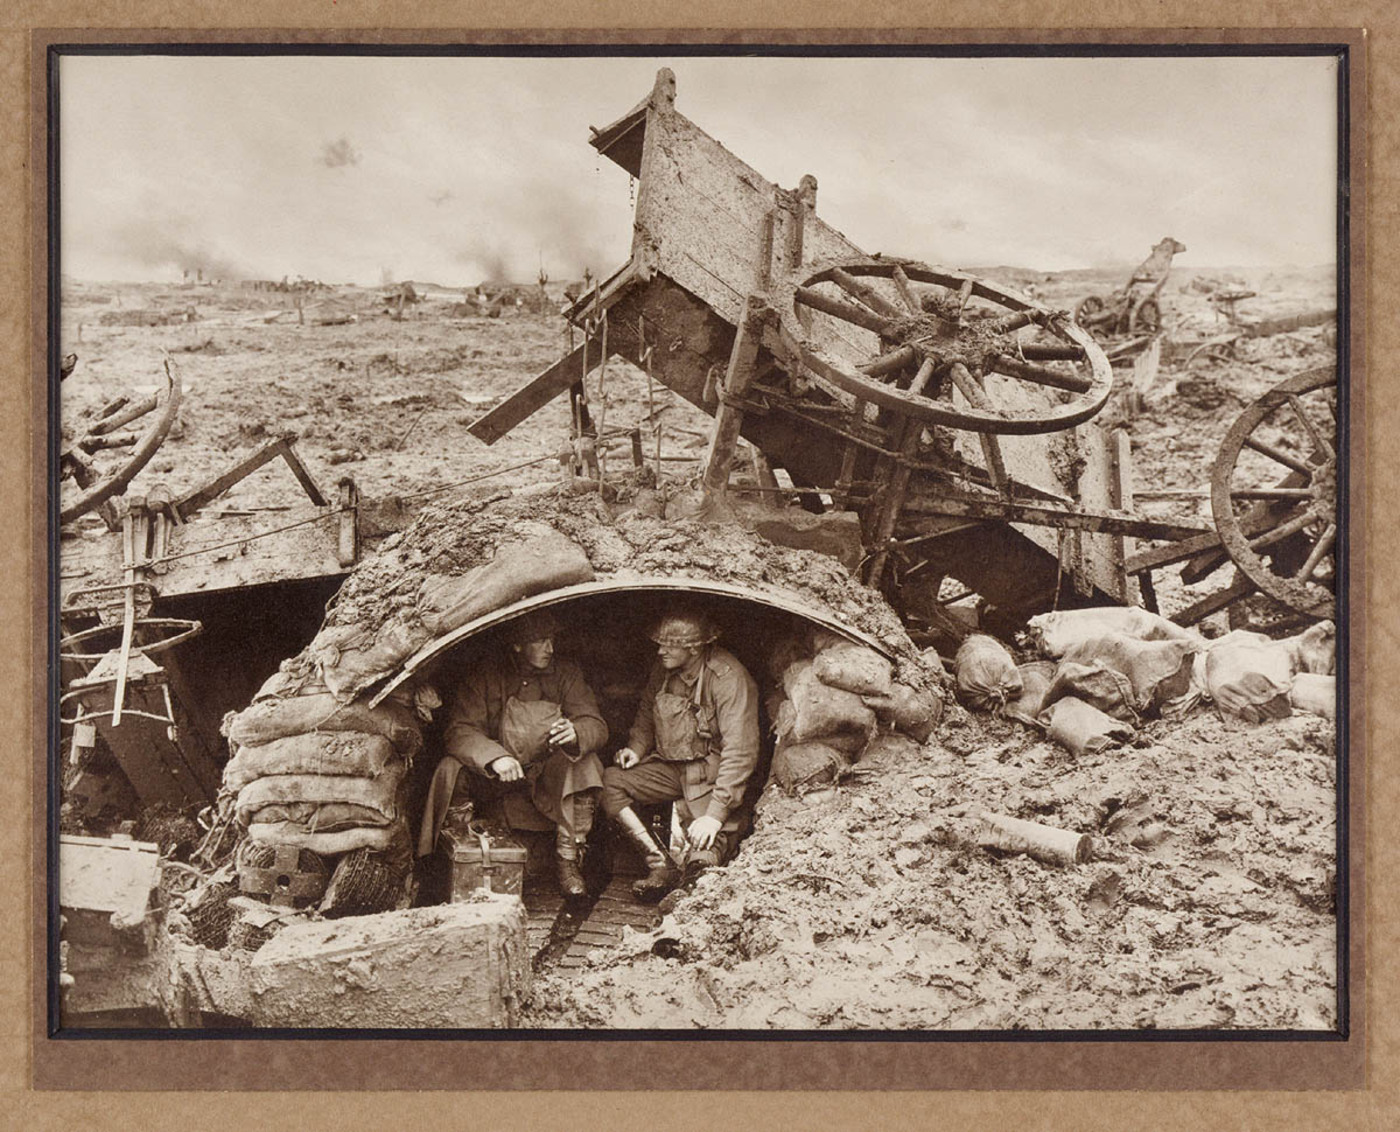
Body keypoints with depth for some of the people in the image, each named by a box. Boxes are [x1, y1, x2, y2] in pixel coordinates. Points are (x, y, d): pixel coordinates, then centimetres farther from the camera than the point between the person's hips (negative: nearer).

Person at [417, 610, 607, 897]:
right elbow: (459, 731, -14)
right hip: (494, 781, -1)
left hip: (548, 782, 1)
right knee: (450, 769, -29)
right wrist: (494, 757, -34)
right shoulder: (486, 676, -5)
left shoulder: (566, 674, 2)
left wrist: (575, 733, -32)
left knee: (584, 765, -29)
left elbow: (596, 726, -5)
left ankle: (569, 861, -21)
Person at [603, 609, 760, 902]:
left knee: (706, 851, -30)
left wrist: (716, 813, -29)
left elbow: (740, 753, -23)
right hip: (670, 766, 6)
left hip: (712, 773, -6)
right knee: (608, 781, -17)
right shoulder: (663, 669, 0)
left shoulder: (729, 679, -20)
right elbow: (646, 715, 21)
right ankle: (660, 864, -19)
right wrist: (636, 748, 0)